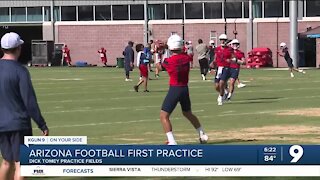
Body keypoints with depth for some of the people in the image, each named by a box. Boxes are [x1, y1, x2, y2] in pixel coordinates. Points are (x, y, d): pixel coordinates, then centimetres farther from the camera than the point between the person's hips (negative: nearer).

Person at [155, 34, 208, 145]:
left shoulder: (168, 61, -15)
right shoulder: (186, 58, -3)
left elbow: (159, 67, 7)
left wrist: (157, 63, 28)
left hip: (174, 90, -6)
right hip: (185, 89, 6)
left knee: (164, 116, 0)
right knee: (188, 113, 28)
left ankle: (171, 142, -12)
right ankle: (202, 135, 36)